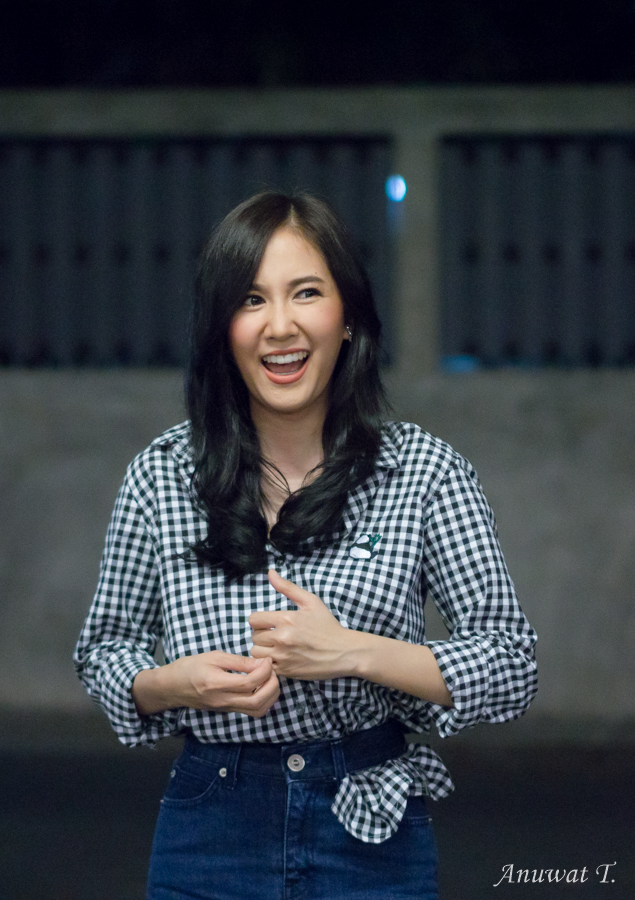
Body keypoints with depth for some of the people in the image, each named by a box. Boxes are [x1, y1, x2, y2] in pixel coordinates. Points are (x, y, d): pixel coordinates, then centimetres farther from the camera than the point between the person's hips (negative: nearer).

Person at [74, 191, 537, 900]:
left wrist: (354, 653, -19)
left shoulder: (424, 472, -4)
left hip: (372, 840, -1)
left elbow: (511, 669, -5)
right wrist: (178, 684, -13)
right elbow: (103, 651, 9)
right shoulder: (162, 475, 0)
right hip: (209, 838, 1)